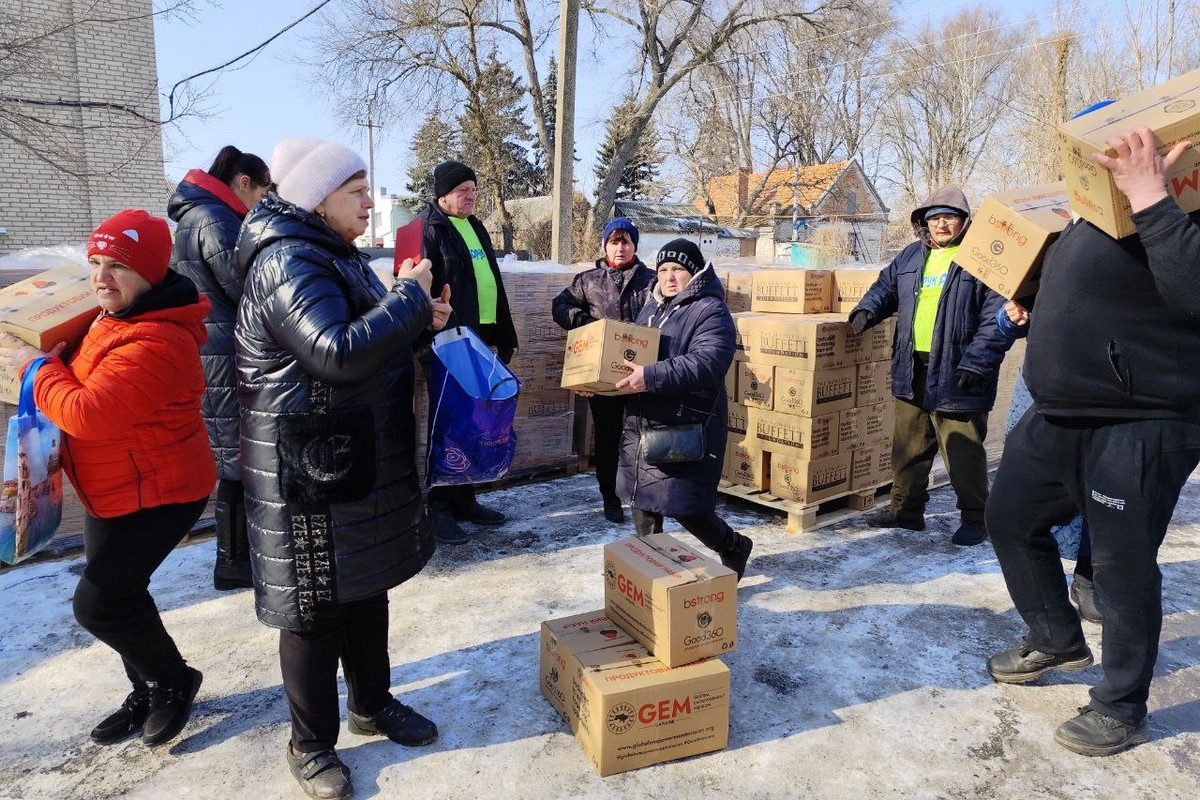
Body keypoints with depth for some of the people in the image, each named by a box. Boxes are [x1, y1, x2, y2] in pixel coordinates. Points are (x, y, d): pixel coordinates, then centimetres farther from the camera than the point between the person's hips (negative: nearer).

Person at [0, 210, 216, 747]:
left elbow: (87, 415, -30)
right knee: (118, 596, 18)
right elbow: (92, 384, 22)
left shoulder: (152, 343, -28)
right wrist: (49, 361, 4)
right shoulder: (116, 319, 6)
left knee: (97, 603, -5)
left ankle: (173, 681, 19)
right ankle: (147, 693, 37)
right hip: (115, 490, 11)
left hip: (154, 494, -10)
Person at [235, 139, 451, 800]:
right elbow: (341, 355, -31)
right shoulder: (288, 264, -19)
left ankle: (372, 704, 40)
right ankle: (310, 745, 26)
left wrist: (416, 320, 5)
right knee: (315, 608, 6)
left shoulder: (332, 255, 13)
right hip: (309, 475, -9)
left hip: (363, 461, 10)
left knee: (367, 587, 20)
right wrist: (409, 295, -19)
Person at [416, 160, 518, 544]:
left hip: (480, 342, 8)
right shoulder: (428, 229, -7)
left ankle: (464, 498, 25)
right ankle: (440, 508, 9)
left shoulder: (475, 227, 19)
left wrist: (504, 337, 19)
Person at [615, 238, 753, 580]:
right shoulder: (651, 308, 17)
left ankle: (734, 548, 25)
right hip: (642, 423, 8)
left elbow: (706, 364, -25)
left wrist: (651, 377, -32)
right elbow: (632, 352, 26)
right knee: (642, 501, 14)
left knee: (685, 507, -3)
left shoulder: (711, 311, -10)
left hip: (687, 428, -8)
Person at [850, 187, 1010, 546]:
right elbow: (886, 286, 25)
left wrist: (975, 361, -20)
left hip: (956, 375, -6)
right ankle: (906, 509, 29)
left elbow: (998, 318, -12)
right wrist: (867, 309, 3)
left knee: (963, 452, 2)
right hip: (911, 372, 6)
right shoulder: (911, 256, 13)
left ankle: (975, 519, 17)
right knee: (908, 447, 15)